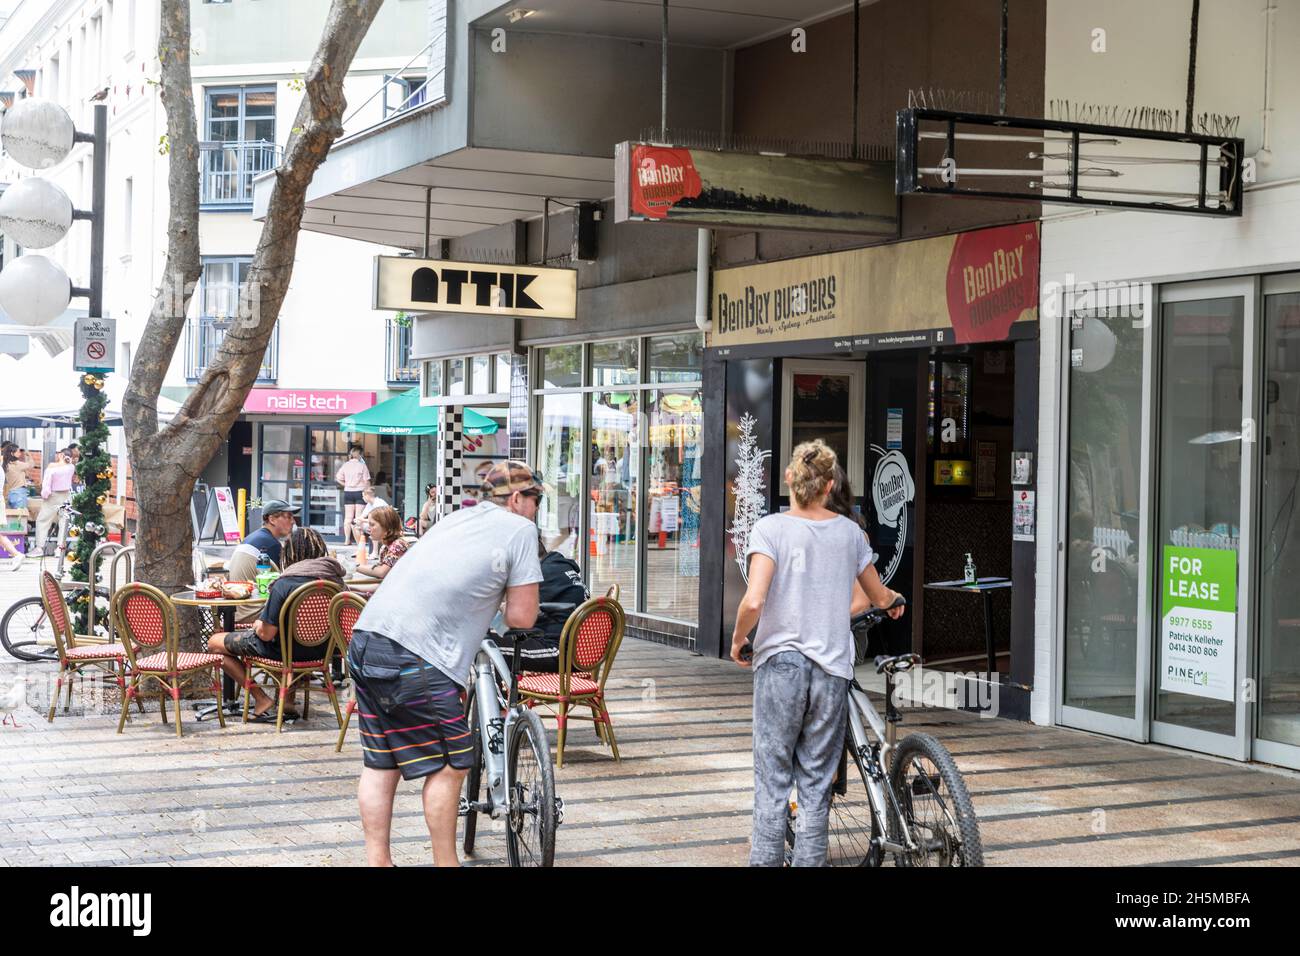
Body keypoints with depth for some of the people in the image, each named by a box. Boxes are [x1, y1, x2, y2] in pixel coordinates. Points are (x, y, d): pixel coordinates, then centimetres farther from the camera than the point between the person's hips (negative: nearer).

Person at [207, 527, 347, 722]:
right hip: (321, 650, 7)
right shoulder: (335, 577, -5)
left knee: (215, 643, 10)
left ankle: (263, 701, 4)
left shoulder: (285, 584, -23)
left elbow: (266, 634, -20)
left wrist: (258, 625, 4)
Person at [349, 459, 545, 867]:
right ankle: (445, 863, 12)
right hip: (415, 656, -8)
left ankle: (377, 860, 21)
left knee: (381, 763, 16)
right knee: (449, 766, 6)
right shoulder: (519, 529, 2)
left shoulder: (456, 518, 22)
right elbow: (522, 618, 1)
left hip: (365, 640, 8)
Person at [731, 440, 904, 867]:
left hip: (780, 660, -3)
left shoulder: (769, 528, -7)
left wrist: (738, 639, 0)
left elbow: (754, 601, -19)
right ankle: (810, 860, 11)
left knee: (772, 778, 4)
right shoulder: (849, 531, 5)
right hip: (832, 667, 3)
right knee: (816, 781, 9)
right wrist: (895, 600, 41)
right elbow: (879, 597, 18)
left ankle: (765, 859, 4)